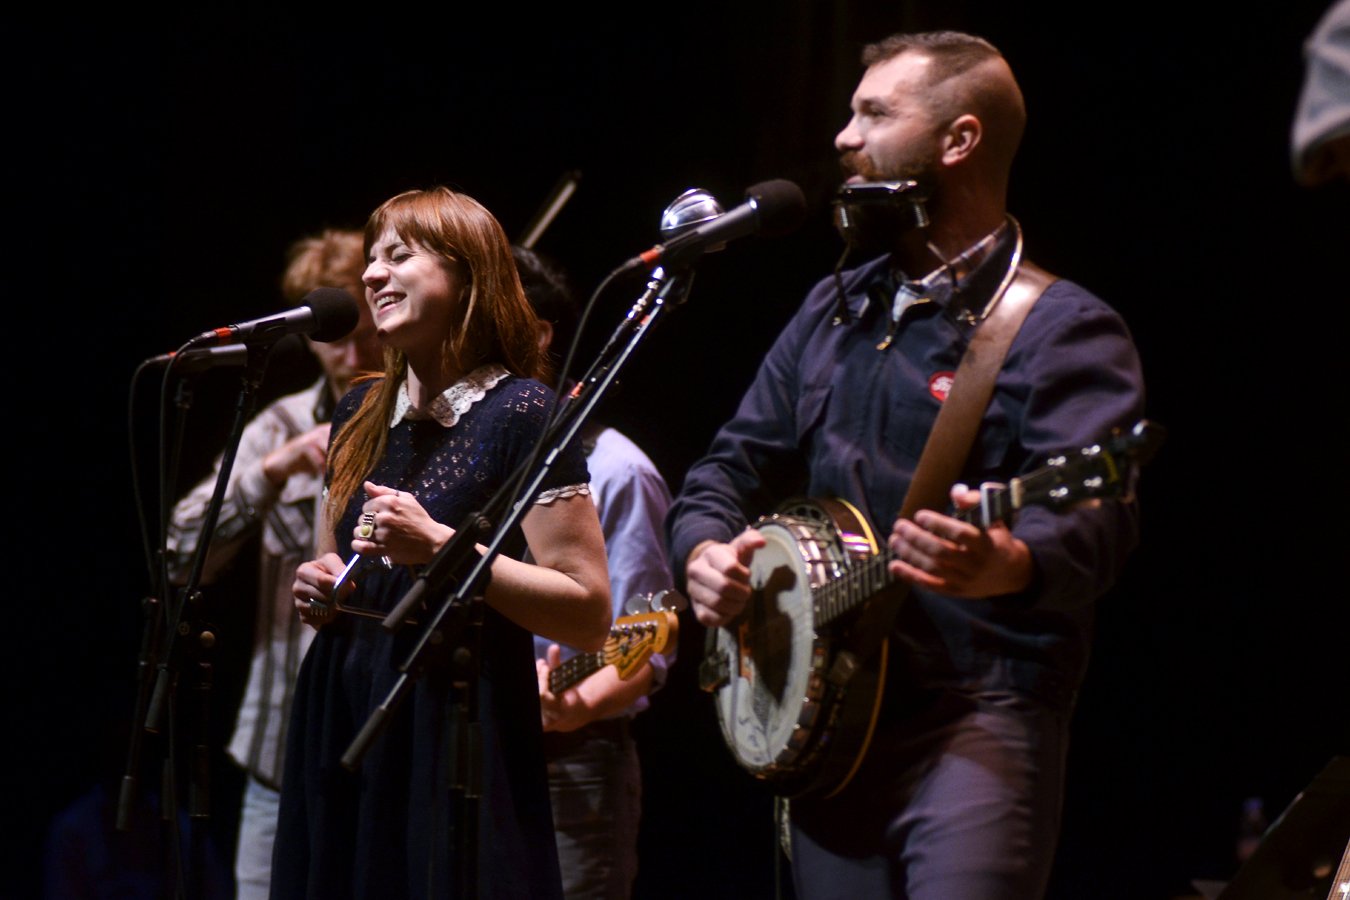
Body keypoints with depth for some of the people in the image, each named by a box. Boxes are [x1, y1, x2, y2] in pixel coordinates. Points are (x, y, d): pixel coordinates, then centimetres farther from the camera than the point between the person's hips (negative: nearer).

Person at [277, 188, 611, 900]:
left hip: (456, 742, -6)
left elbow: (589, 617, -13)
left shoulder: (520, 414, -7)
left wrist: (438, 546, -18)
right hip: (341, 733, 6)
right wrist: (314, 590, 4)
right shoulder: (360, 418, 13)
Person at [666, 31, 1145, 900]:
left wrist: (1006, 563, -42)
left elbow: (1095, 517, -20)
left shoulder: (1062, 329, -6)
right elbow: (736, 462, 22)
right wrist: (706, 551, -1)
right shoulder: (832, 311, 18)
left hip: (978, 723, -7)